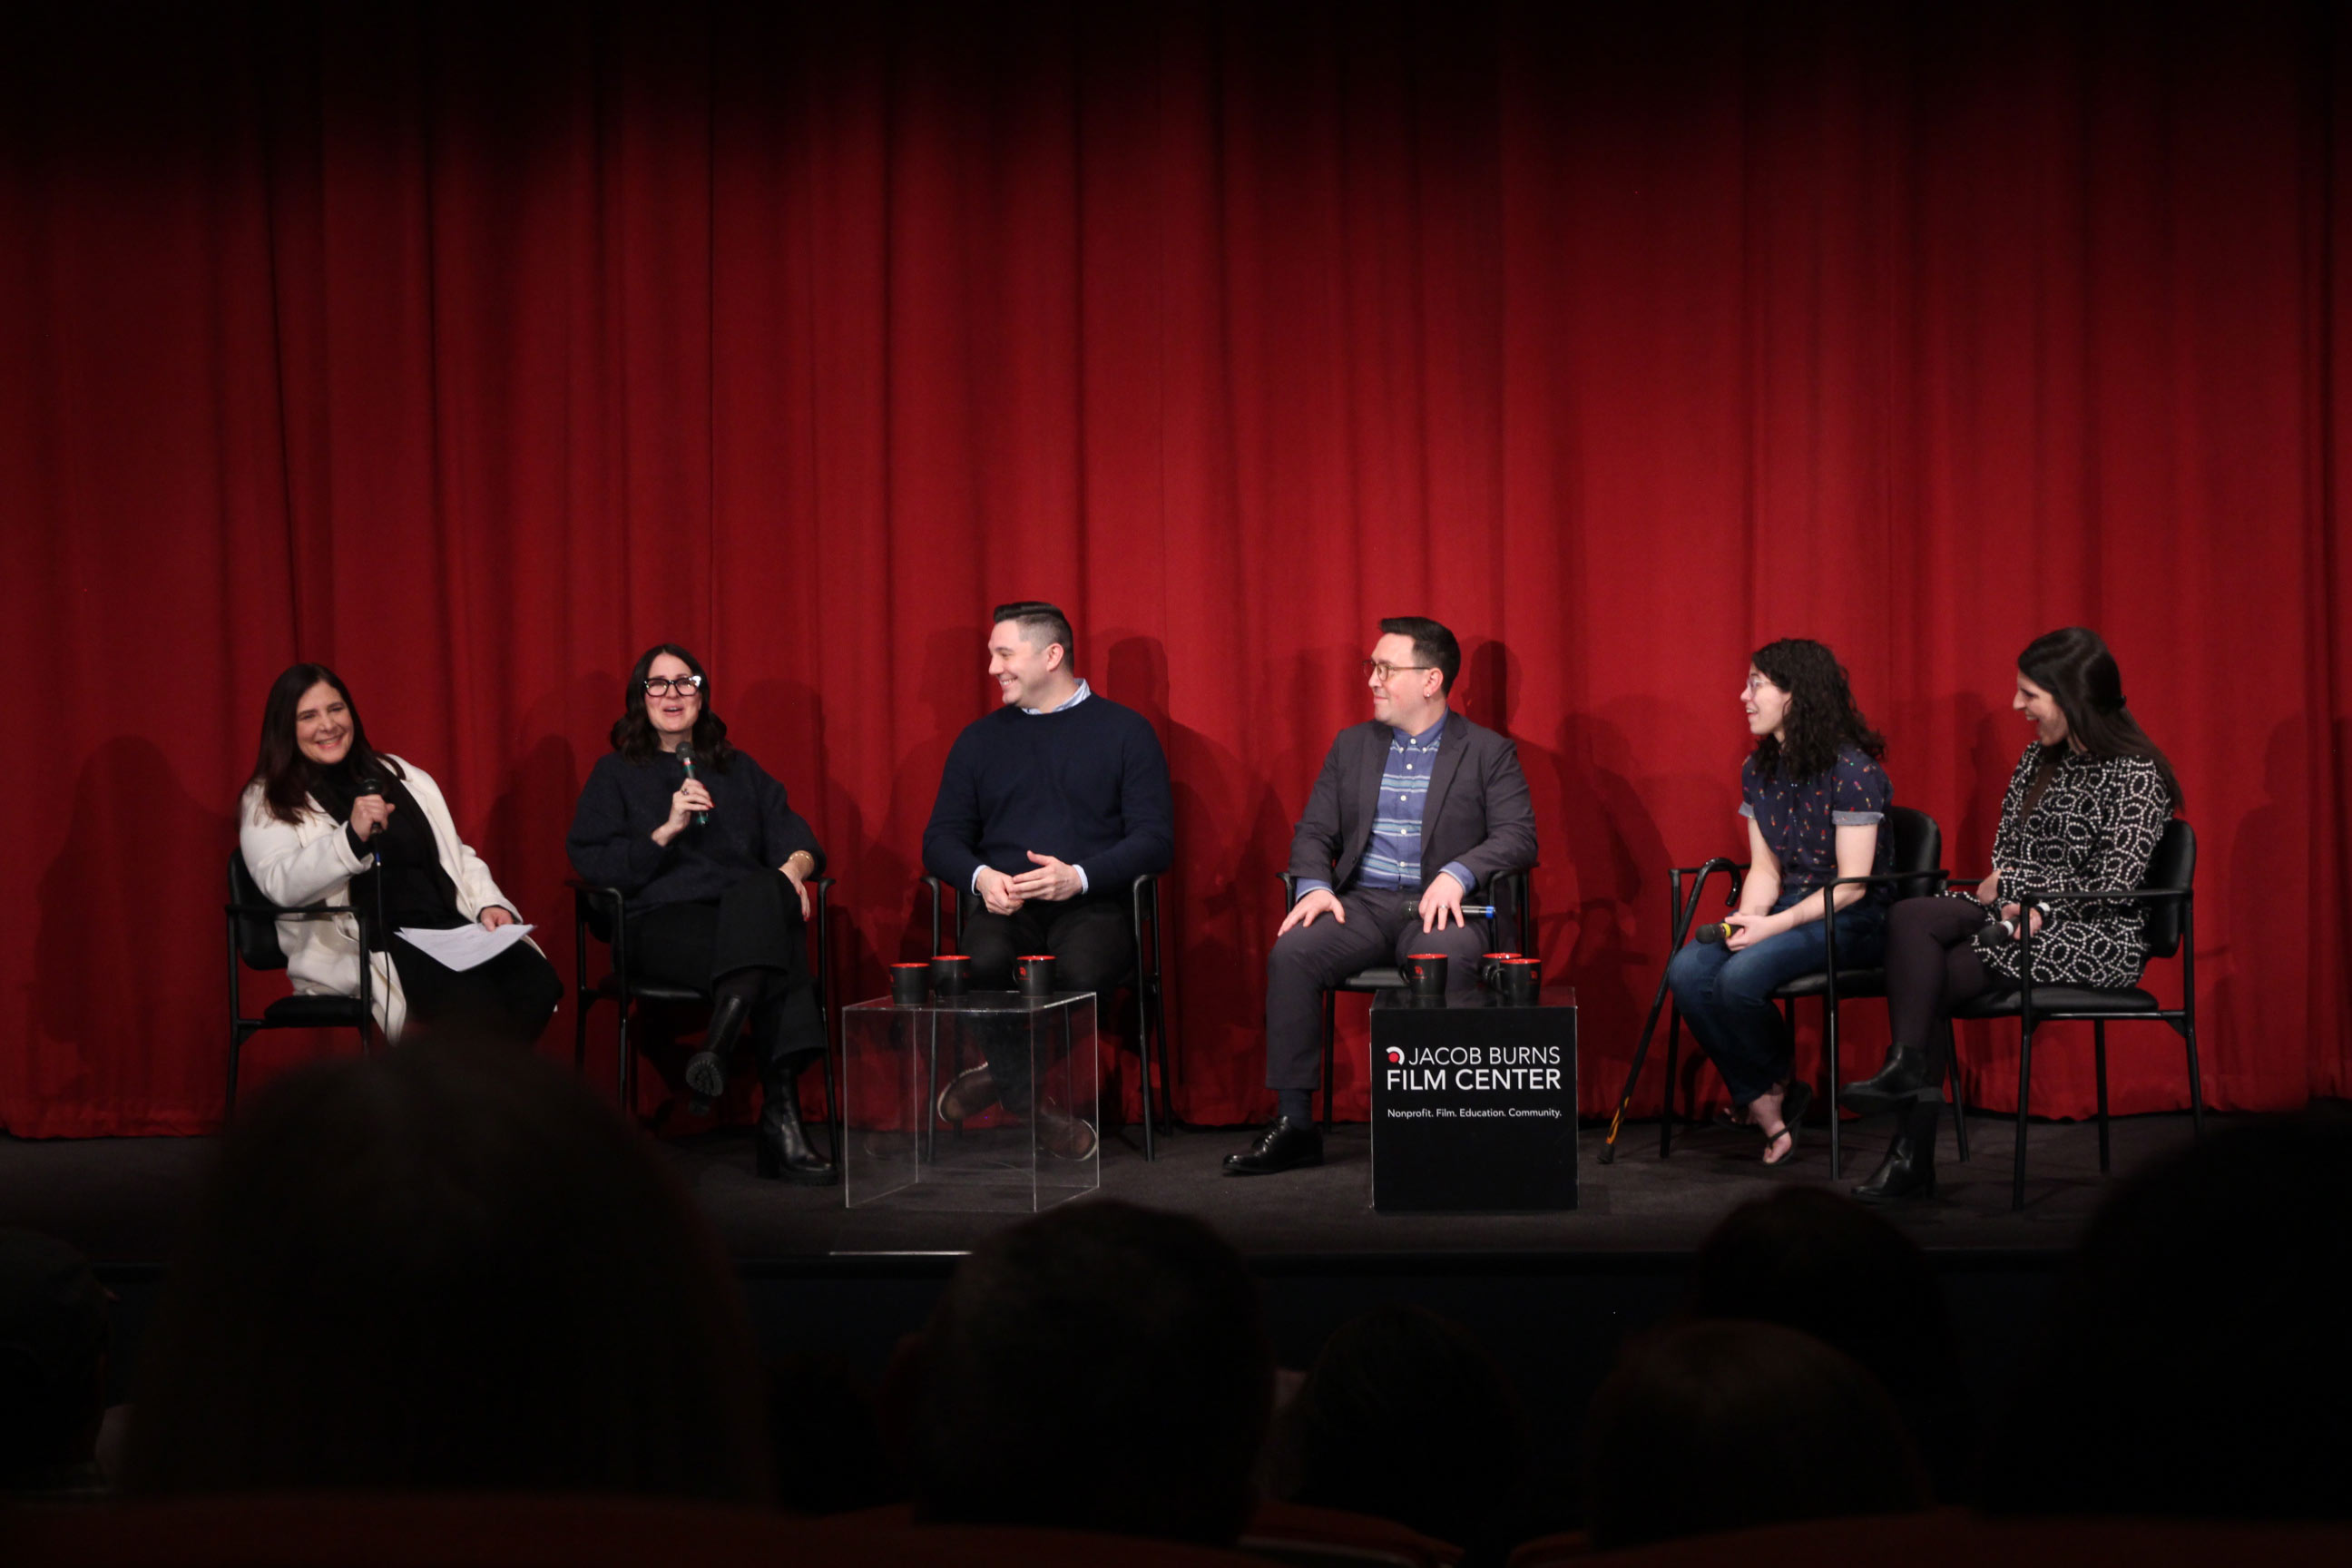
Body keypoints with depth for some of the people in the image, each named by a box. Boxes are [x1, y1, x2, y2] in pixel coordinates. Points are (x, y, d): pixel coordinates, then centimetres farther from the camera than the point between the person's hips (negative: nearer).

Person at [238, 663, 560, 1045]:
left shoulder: (403, 777, 23)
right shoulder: (268, 802, 8)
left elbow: (458, 856, 26)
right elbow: (280, 885, -10)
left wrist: (490, 903, 5)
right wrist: (352, 837, -24)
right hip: (362, 943, -5)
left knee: (536, 981, -27)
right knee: (469, 999, -35)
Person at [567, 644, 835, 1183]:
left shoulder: (739, 770, 30)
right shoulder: (616, 774, 20)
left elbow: (791, 834, 17)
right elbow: (591, 863, 6)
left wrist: (795, 865, -7)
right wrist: (667, 831, -6)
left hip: (746, 913, 3)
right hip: (663, 920, -3)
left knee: (761, 890, -39)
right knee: (775, 960, -37)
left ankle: (718, 1046, -50)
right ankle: (780, 1114, -46)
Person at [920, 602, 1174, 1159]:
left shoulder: (1124, 731, 9)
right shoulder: (981, 739, 20)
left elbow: (1155, 839, 0)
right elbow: (941, 840, 16)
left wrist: (1079, 876, -16)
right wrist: (981, 877, -8)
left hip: (1091, 904, -2)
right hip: (1004, 905, 2)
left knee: (1082, 968, -37)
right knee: (987, 963, -35)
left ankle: (998, 1077, -15)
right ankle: (1034, 1104, -20)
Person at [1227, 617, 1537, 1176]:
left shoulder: (1489, 752, 6)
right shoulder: (1352, 746, 18)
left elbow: (1518, 836, -5)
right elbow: (1314, 833, 14)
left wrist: (1457, 874, -22)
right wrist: (1315, 885, -8)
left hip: (1440, 907, -3)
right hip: (1361, 903, 3)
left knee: (1446, 960, -39)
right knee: (1291, 953, -27)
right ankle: (1294, 1124, -23)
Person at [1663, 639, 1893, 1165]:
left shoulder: (1852, 771, -15)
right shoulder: (1758, 769, 9)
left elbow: (1853, 885, -17)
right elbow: (1765, 866, 11)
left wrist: (1775, 926, -24)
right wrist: (1746, 919, -10)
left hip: (1854, 921, -7)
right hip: (1791, 907, 7)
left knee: (1741, 976, -31)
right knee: (1687, 971, -19)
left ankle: (1778, 1081, -1)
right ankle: (1766, 1109, -9)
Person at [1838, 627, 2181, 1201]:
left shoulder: (2135, 776, -9)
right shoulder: (2040, 758, 16)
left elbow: (2113, 885, -15)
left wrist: (2037, 912, -20)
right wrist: (2003, 881, -1)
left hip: (2098, 940, -7)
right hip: (2023, 913, 7)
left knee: (1928, 977, -26)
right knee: (1910, 917, -22)